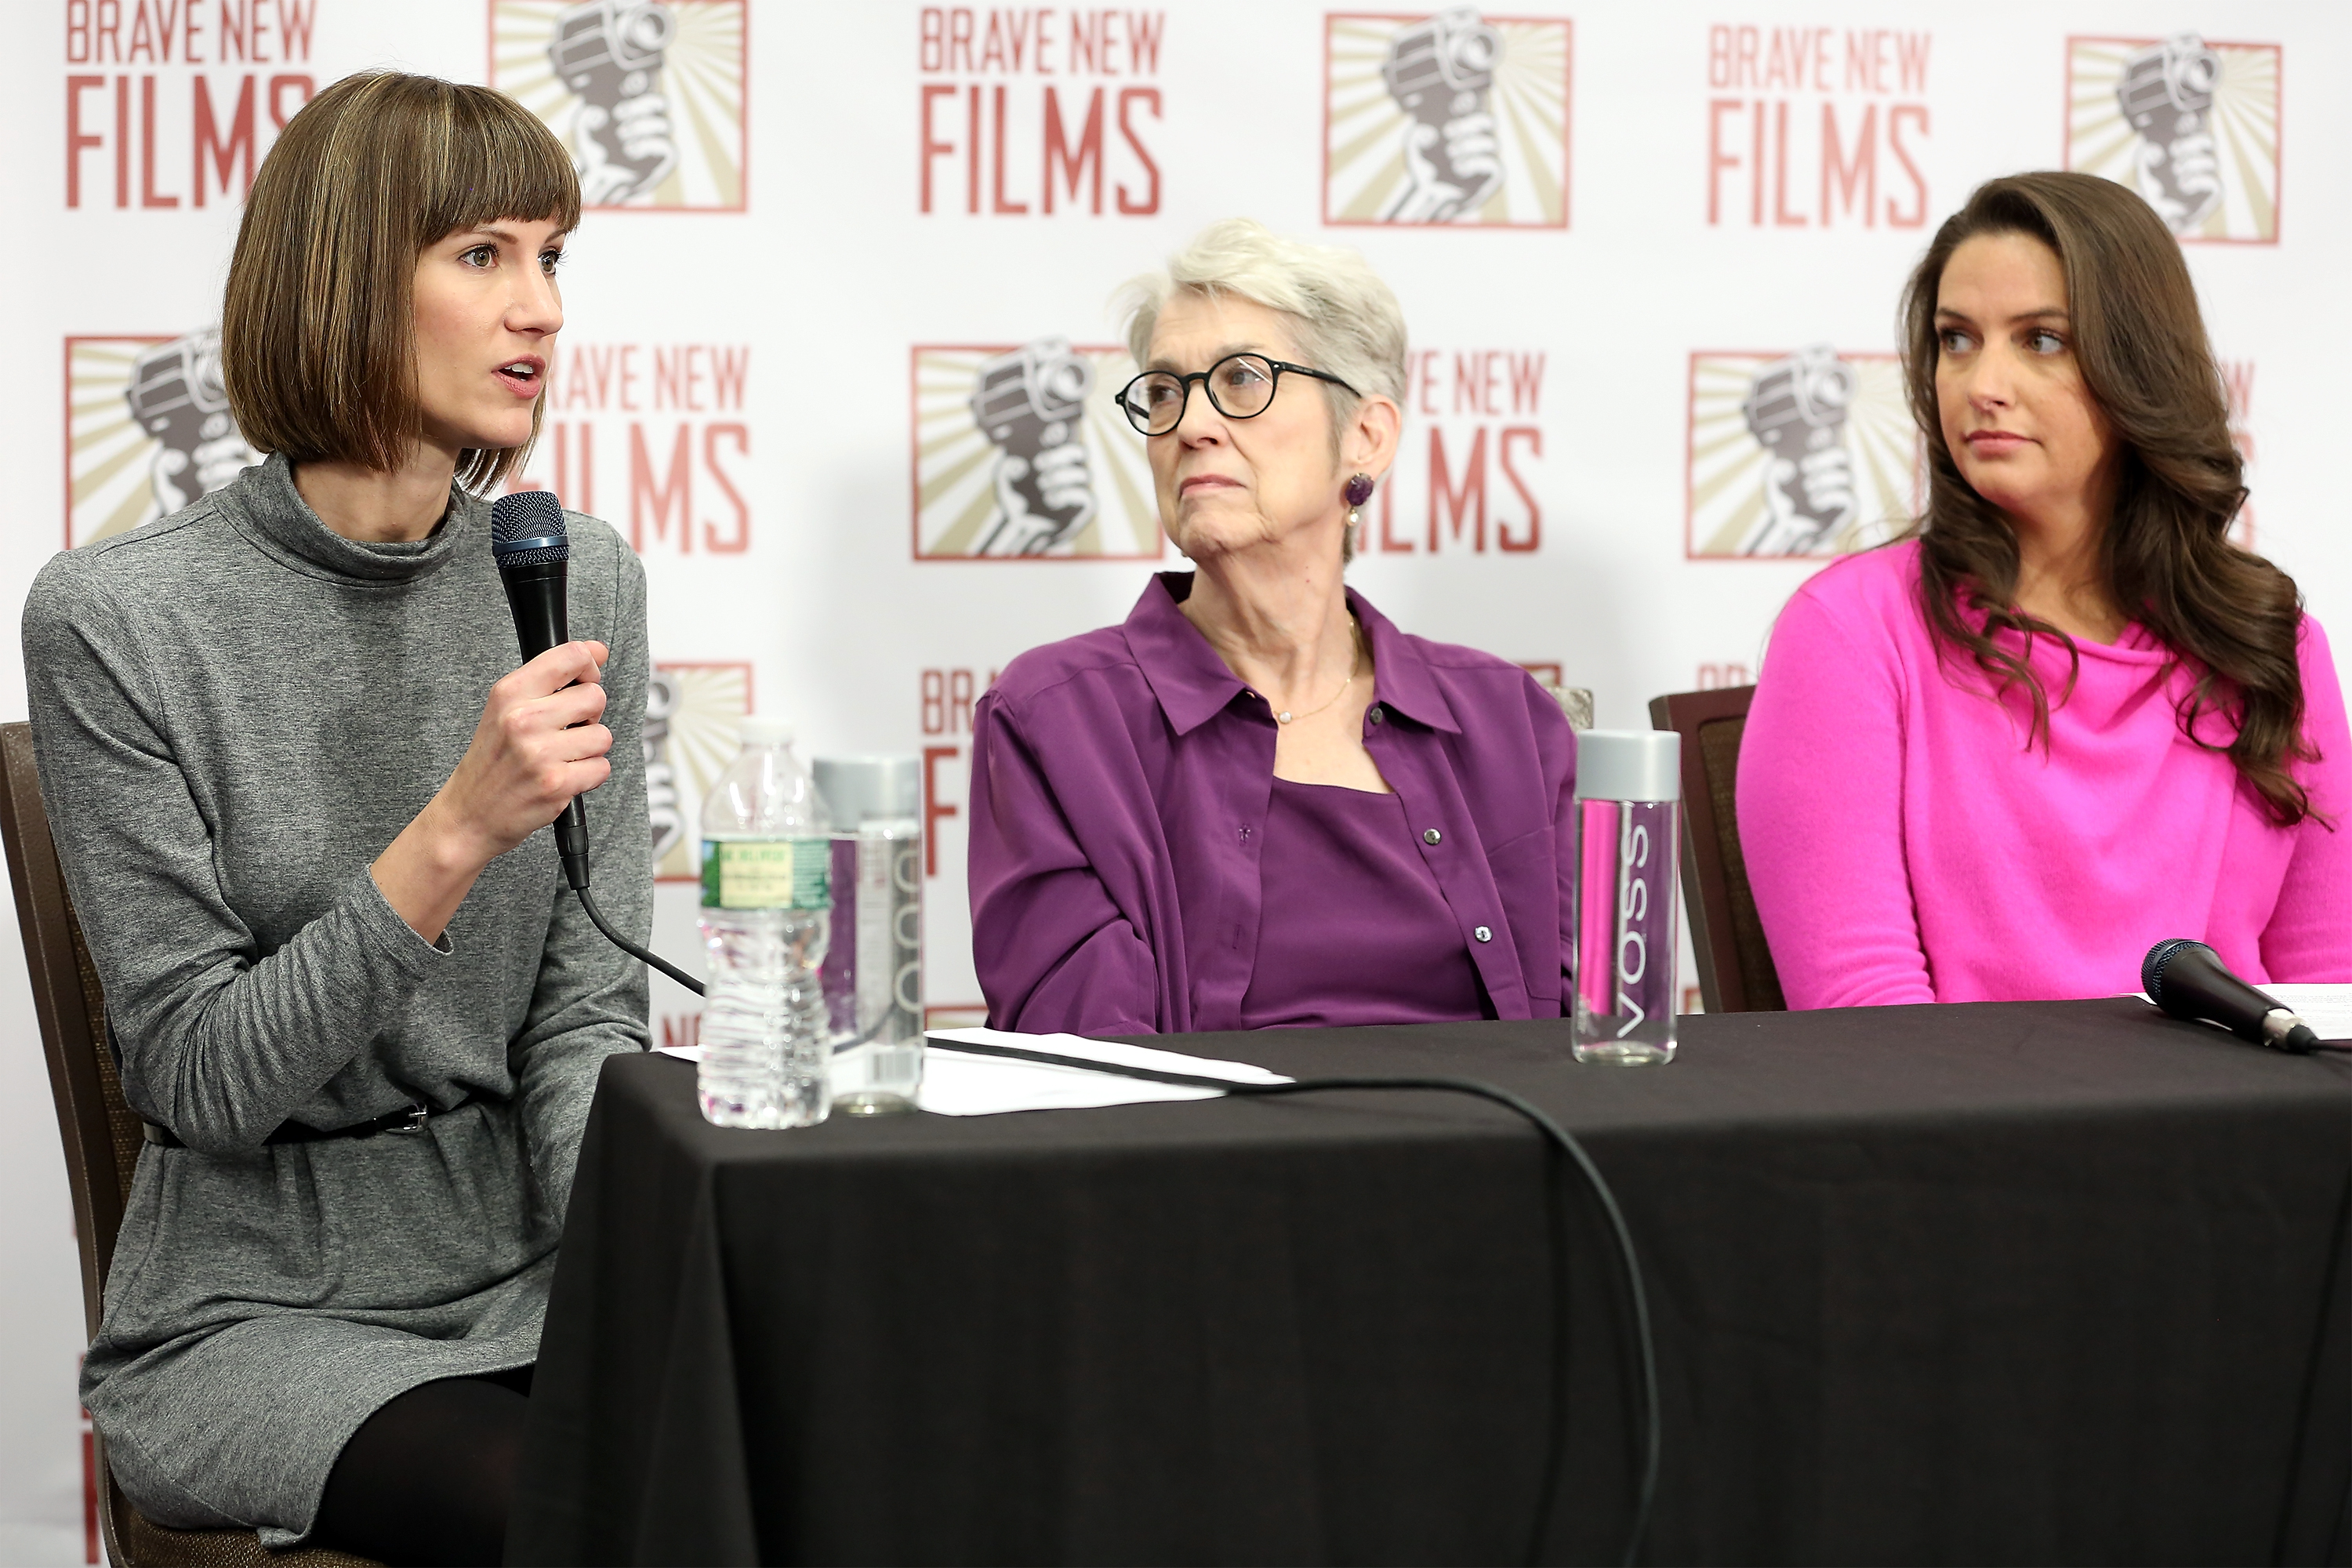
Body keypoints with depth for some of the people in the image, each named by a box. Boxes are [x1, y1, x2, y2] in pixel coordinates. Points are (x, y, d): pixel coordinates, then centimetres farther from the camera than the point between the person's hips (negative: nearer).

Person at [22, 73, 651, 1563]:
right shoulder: (115, 618, -10)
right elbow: (201, 1079, -12)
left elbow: (586, 1021, 2)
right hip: (256, 1314, -4)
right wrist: (456, 833, -25)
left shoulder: (581, 582, 4)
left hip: (524, 1277, 4)